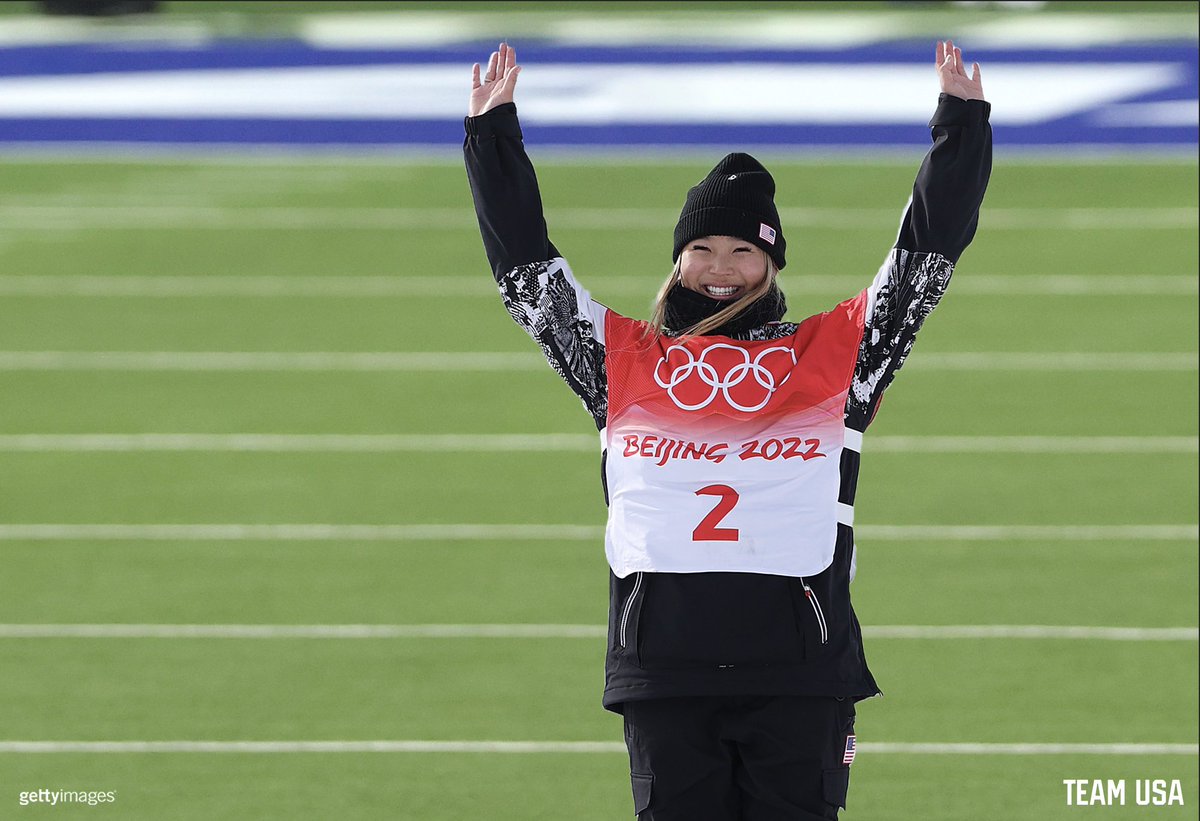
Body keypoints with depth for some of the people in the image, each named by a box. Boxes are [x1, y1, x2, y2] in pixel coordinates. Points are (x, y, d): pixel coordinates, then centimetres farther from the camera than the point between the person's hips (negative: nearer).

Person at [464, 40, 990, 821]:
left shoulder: (833, 353, 14)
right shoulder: (624, 357, 17)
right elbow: (526, 265, 20)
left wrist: (961, 123, 11)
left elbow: (928, 255, 14)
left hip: (802, 663, -1)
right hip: (664, 660, 1)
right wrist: (493, 133, 18)